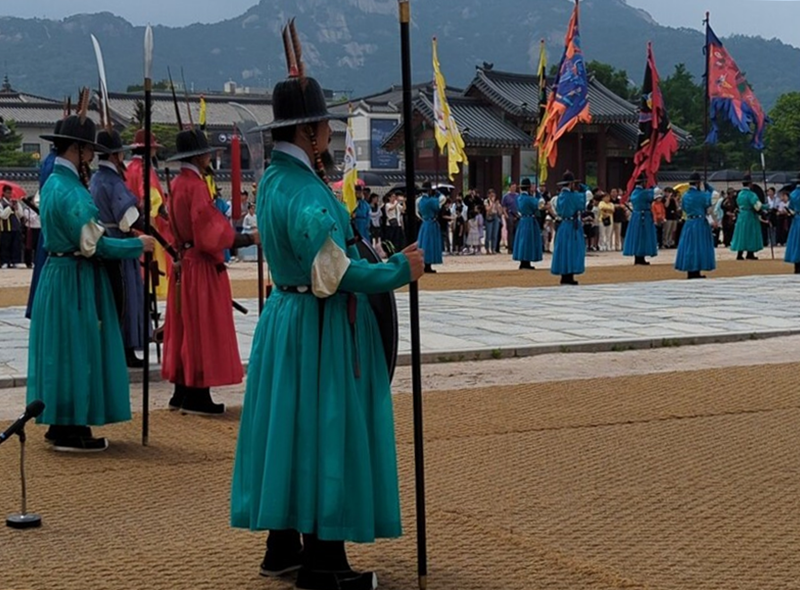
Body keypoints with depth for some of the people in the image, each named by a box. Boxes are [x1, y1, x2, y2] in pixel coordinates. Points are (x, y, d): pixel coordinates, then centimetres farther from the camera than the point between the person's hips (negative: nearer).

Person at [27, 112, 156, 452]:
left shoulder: (55, 183, 12)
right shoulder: (69, 190, -19)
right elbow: (92, 243, -19)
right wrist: (138, 245, -10)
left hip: (59, 272, 10)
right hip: (74, 279, -10)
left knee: (65, 349, 14)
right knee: (76, 349, -4)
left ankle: (61, 424, 22)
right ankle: (72, 431, 2)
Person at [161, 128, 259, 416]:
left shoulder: (177, 184, 11)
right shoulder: (196, 185, -17)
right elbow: (210, 231, -20)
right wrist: (250, 238, -16)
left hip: (184, 263, 9)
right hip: (201, 265, -9)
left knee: (185, 326, 12)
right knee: (202, 327, -3)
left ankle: (182, 392, 17)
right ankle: (197, 396, 0)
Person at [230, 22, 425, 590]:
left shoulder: (276, 177, 8)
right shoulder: (305, 192, -22)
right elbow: (333, 276, -25)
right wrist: (401, 269, -16)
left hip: (287, 316, 10)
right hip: (319, 329, -10)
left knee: (293, 430, 15)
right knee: (325, 435, -2)